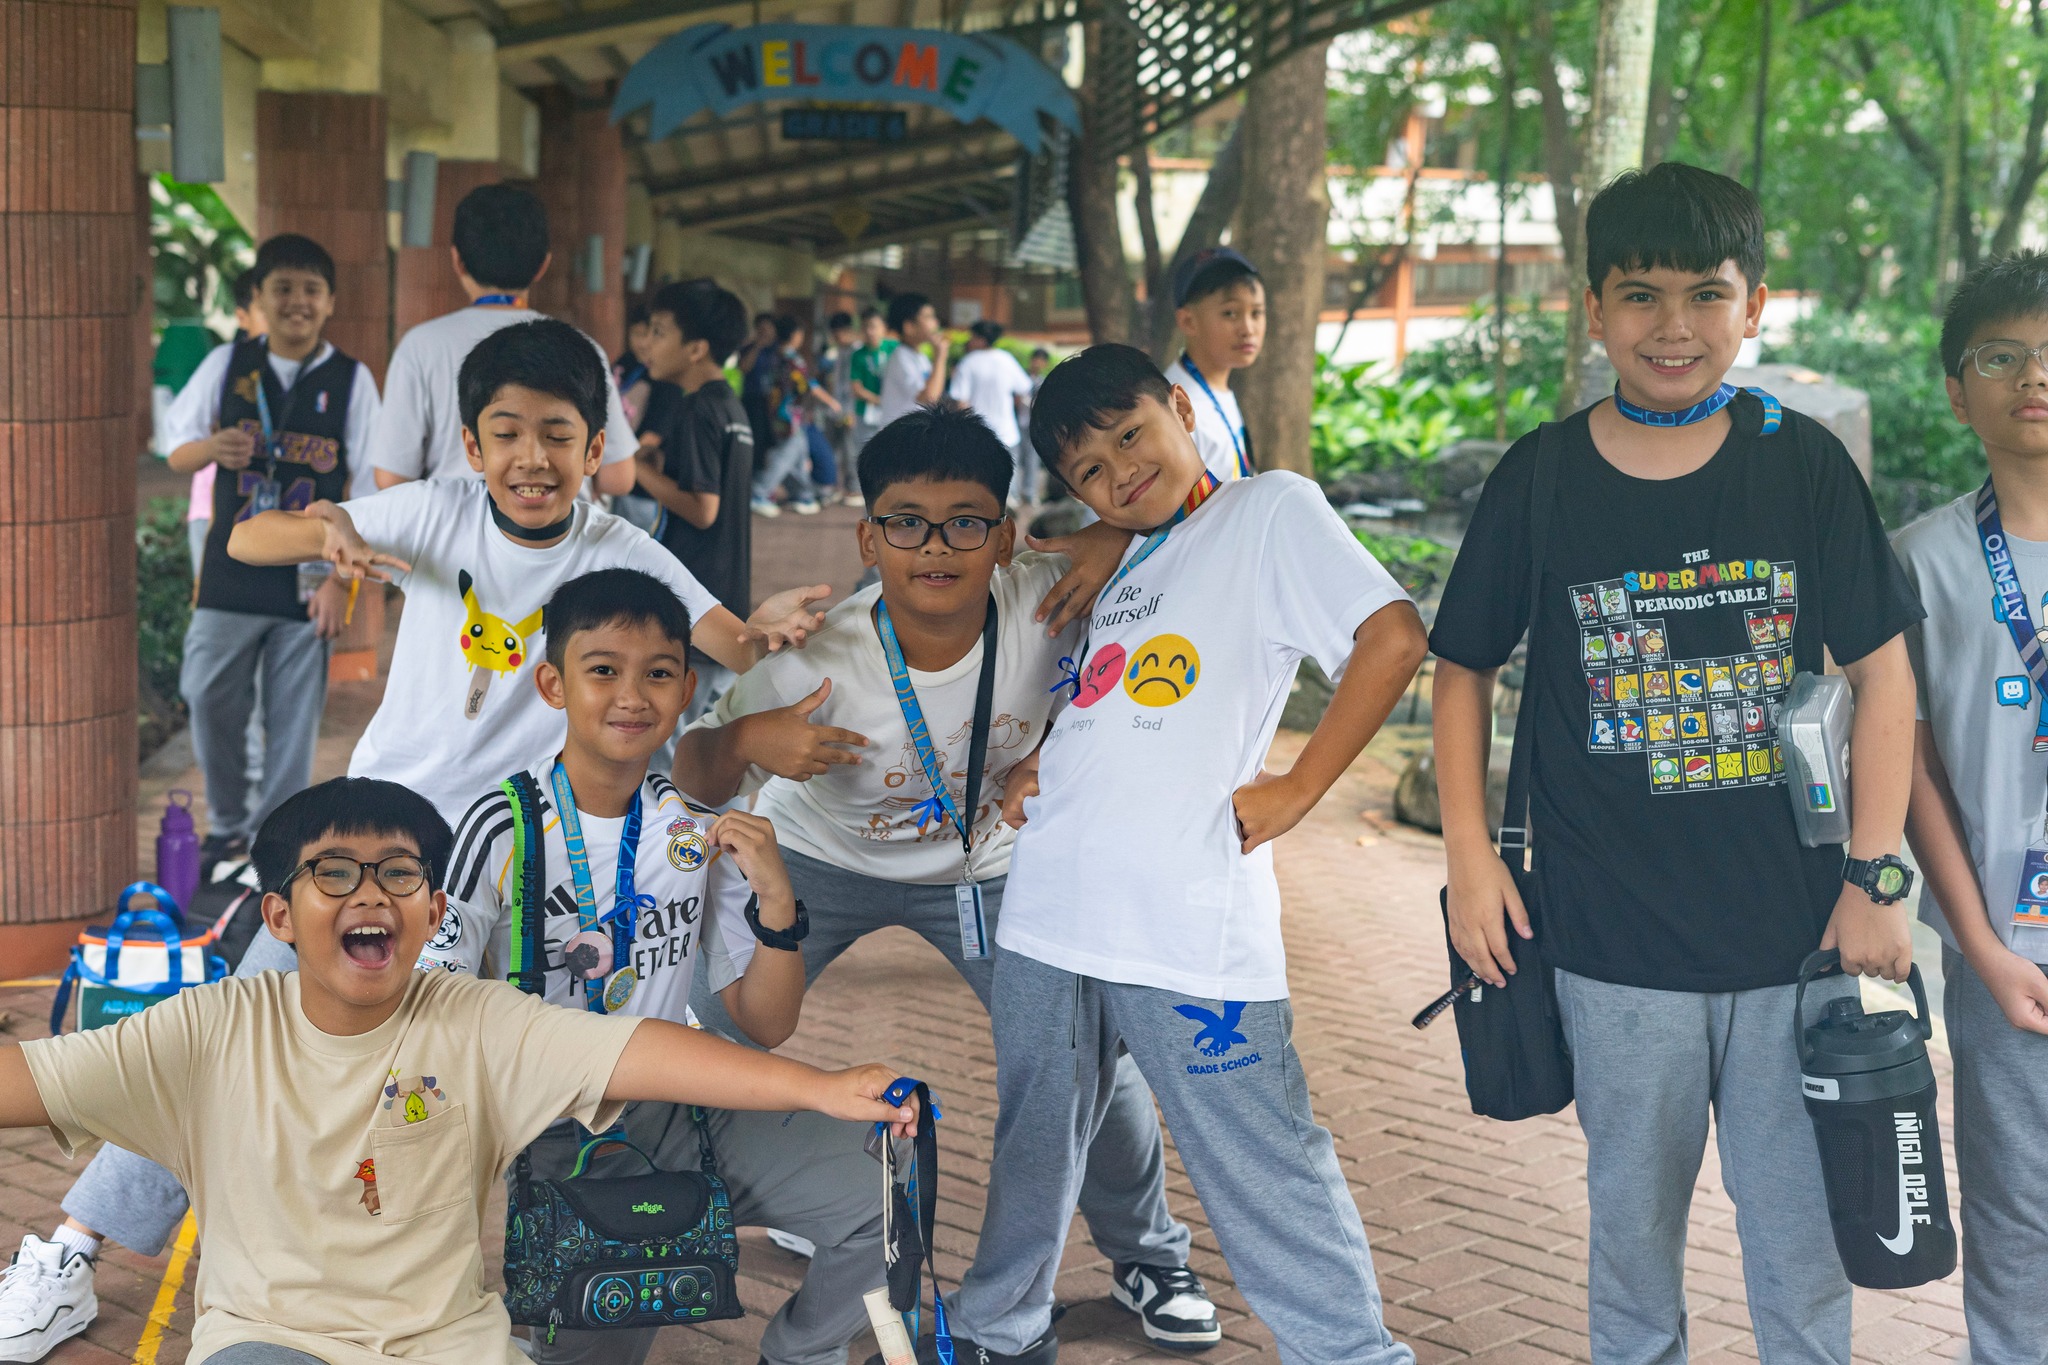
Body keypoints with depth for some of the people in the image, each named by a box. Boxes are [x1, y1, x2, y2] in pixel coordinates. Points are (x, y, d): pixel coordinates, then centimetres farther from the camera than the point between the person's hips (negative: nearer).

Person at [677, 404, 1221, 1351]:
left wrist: (1114, 535, -41)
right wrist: (747, 737, -43)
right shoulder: (814, 662, -32)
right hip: (818, 859, -1)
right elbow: (697, 779, -22)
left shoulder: (1043, 606, -30)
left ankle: (1148, 1258, 27)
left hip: (986, 870, 1)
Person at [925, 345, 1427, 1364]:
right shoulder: (1113, 564, 20)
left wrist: (1295, 790, -12)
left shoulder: (1270, 511, 0)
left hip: (1186, 920, -7)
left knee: (1261, 1163, -2)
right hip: (1048, 907, 7)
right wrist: (1026, 767, 11)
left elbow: (1392, 636, -11)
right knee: (1033, 1147, 18)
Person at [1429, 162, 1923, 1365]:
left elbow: (1883, 670, 1)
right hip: (1616, 942, 0)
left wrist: (1875, 877, -3)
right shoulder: (1542, 481, -3)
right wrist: (1471, 857, -1)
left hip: (1795, 932, 0)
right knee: (1634, 1216, 14)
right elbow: (1466, 668, 6)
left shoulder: (1805, 464, -3)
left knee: (1803, 1223, 11)